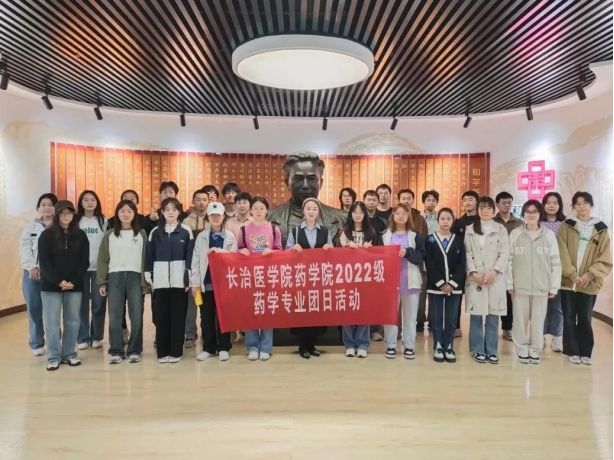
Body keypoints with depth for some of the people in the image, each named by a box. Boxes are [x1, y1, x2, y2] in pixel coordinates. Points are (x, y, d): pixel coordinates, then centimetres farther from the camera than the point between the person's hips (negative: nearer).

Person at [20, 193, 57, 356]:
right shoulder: (30, 225, 9)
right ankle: (37, 344, 18)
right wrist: (31, 267, -11)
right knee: (34, 309, 5)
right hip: (33, 273, 2)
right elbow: (25, 248, 2)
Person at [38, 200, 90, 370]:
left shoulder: (80, 235, 6)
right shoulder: (47, 235, 0)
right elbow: (43, 262, -6)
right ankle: (54, 357, 10)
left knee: (72, 320, 6)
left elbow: (85, 262, 3)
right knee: (52, 321, 1)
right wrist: (58, 281, -15)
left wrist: (74, 281, -9)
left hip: (75, 286, 2)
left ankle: (69, 354, 17)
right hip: (51, 286, -2)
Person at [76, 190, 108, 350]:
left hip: (99, 268, 0)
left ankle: (97, 337, 15)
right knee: (82, 303, 5)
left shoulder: (104, 221, 5)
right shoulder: (75, 221, 5)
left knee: (99, 303, 3)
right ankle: (82, 338, 14)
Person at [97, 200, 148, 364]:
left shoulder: (141, 234, 7)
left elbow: (145, 258, 3)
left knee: (136, 316, 1)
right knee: (115, 316, 3)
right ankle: (116, 351, 13)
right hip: (114, 278, 1)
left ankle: (135, 350, 12)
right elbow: (102, 259, 9)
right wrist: (101, 282, 2)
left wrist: (145, 280, -4)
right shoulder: (110, 235, 10)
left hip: (135, 277, -1)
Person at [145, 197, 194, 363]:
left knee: (178, 316, 2)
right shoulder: (155, 232, 8)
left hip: (179, 280, -2)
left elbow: (190, 256, 0)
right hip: (160, 280, 2)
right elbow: (150, 256, 9)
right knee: (161, 316, 4)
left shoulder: (186, 231, 2)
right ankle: (162, 352, 14)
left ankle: (176, 352, 11)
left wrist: (189, 278, -5)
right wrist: (149, 277, 3)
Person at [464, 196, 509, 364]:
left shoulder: (501, 229, 8)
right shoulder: (470, 229, 10)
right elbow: (467, 254, 3)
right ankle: (478, 349, 12)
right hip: (475, 278, 0)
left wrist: (493, 271, -12)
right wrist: (473, 272, -10)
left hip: (495, 278, 0)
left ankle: (491, 350, 12)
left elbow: (504, 253, 0)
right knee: (476, 314, 1)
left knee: (493, 315, 2)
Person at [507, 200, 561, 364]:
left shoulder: (549, 235, 1)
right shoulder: (515, 234, 0)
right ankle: (522, 349, 21)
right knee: (520, 319, 7)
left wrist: (554, 286, -1)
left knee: (538, 320, 7)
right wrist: (509, 283, -4)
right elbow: (509, 260, 0)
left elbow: (555, 262, 2)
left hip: (541, 287, 0)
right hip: (520, 286, 0)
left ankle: (535, 350, 22)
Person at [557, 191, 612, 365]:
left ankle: (586, 352, 18)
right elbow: (562, 254, -4)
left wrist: (589, 274, -11)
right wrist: (572, 274, -13)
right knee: (569, 317, 5)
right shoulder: (565, 227, 2)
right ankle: (573, 351, 14)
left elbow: (605, 259, 1)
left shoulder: (601, 230, 4)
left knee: (585, 318, 5)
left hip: (589, 283, 0)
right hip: (568, 281, 0)